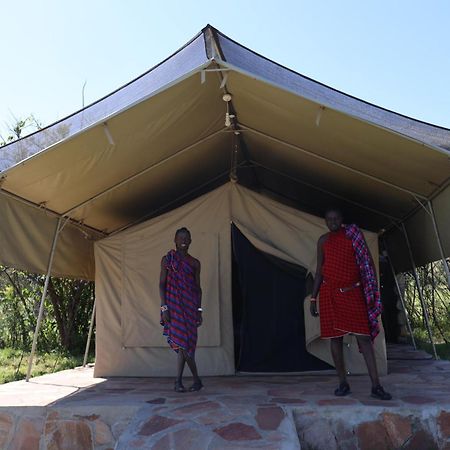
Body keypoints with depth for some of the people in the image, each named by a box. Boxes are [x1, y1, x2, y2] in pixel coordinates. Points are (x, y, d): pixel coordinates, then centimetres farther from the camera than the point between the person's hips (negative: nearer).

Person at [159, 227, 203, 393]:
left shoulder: (194, 263, 11)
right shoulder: (167, 259, 4)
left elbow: (198, 288, 11)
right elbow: (161, 284, 0)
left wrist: (199, 310, 5)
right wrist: (164, 307, -9)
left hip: (190, 306, 2)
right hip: (174, 304, -2)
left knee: (183, 342, 0)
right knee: (183, 343, -5)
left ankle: (178, 382, 10)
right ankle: (197, 380, 6)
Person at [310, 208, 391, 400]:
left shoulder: (354, 234, 3)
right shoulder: (323, 240, 9)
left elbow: (368, 262, 3)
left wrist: (374, 290, -5)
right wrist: (313, 298, 9)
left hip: (353, 293, -2)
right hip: (330, 294, 2)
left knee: (364, 337, -6)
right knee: (335, 338, 2)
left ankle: (376, 385, -2)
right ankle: (343, 383, 11)